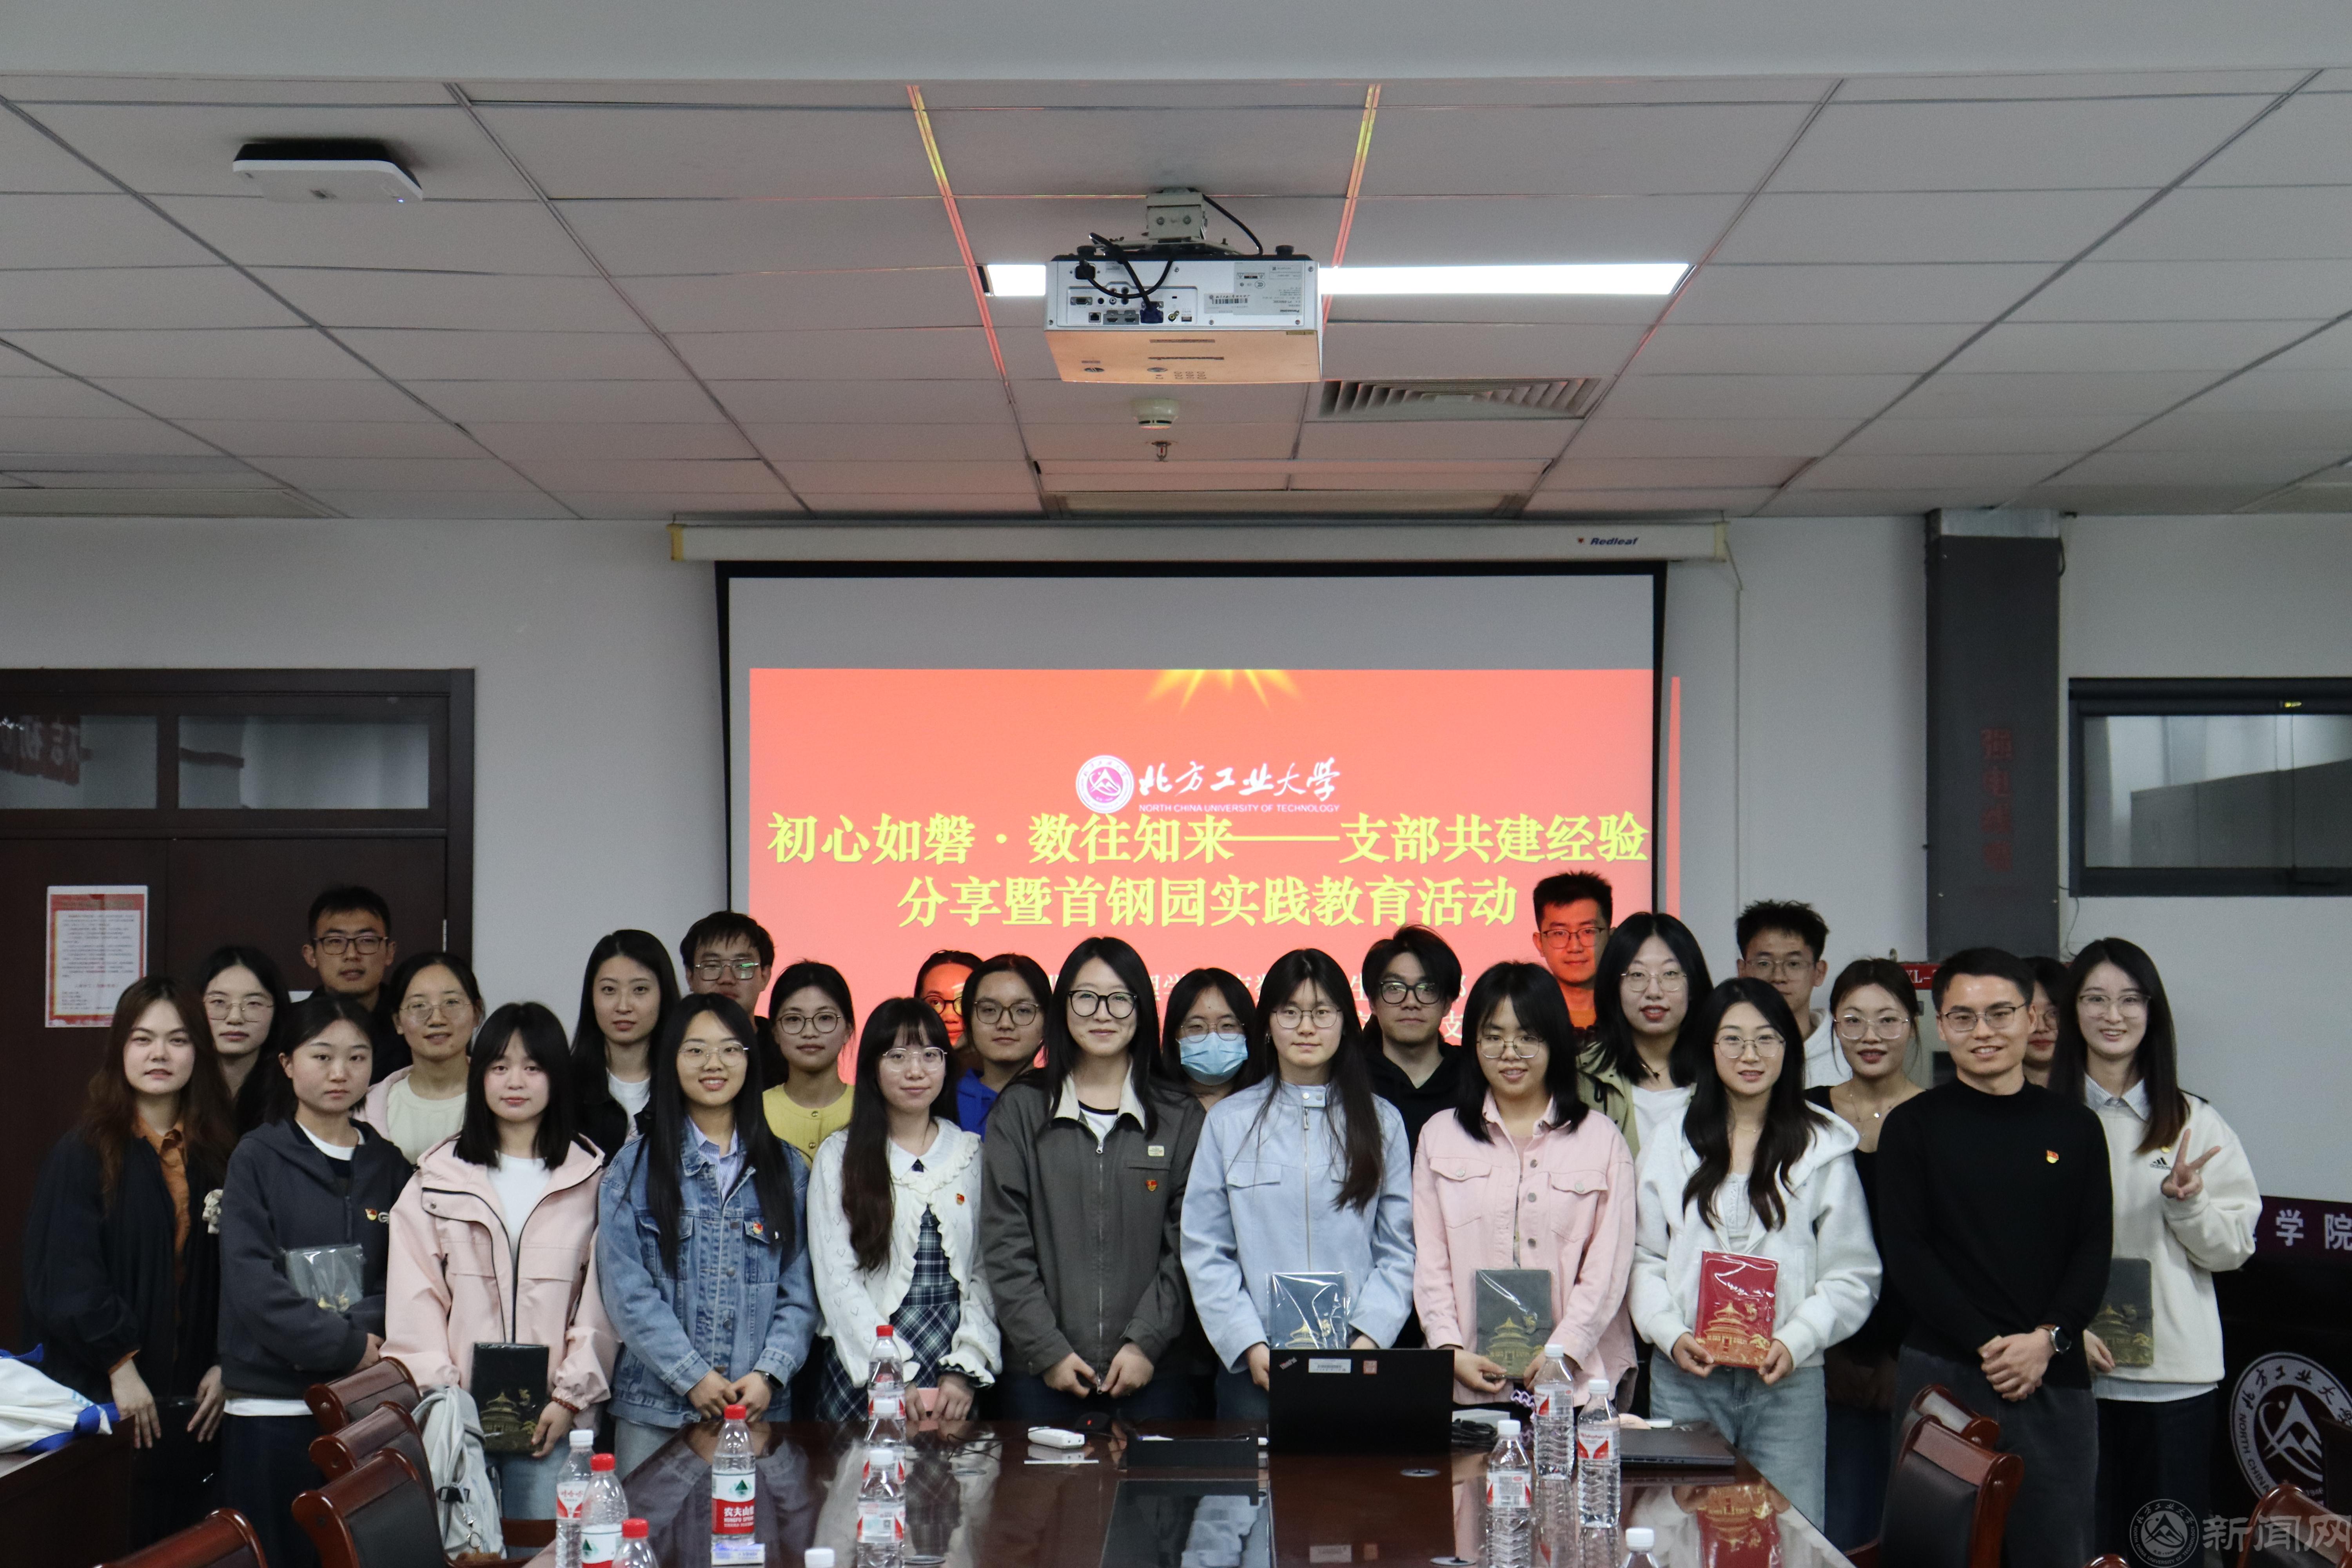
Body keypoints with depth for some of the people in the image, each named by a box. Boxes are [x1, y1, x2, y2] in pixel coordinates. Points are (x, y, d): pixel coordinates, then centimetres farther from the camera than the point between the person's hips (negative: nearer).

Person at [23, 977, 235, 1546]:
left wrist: (224, 1365, -1)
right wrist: (120, 1365, -13)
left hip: (194, 1394, 4)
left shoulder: (217, 1153, 7)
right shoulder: (84, 1152, -6)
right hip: (107, 1392, -4)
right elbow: (64, 1275, -10)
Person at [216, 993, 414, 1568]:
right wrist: (348, 1344, -12)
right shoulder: (258, 1158, 2)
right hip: (273, 1404, -3)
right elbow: (252, 1286, -9)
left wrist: (360, 1325, -12)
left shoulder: (387, 1164, 12)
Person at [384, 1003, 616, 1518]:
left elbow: (600, 1300, 5)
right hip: (458, 1413, 0)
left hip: (552, 1418, 0)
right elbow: (414, 1297, 3)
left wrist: (571, 1396, -4)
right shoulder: (439, 1177, 9)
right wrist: (441, 1395, -6)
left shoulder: (590, 1180, 8)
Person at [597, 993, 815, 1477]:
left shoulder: (786, 1168, 11)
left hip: (762, 1406, 1)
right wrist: (693, 1376, -10)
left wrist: (769, 1374, -8)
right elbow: (627, 1291, -2)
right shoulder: (633, 1168, 5)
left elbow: (800, 1291, 6)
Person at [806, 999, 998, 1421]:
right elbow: (836, 1280, -5)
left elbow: (987, 1274, 5)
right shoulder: (838, 1156, 2)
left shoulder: (973, 1155, 9)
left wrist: (966, 1370, -8)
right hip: (862, 1379, -2)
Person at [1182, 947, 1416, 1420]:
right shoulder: (1229, 1120, 6)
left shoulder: (1381, 1122, 9)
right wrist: (1249, 1345, -8)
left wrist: (1368, 1336, -8)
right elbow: (1205, 1252, 3)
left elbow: (1399, 1251, 6)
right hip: (1254, 1366, 0)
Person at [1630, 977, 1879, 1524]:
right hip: (1685, 1381, 1)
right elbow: (1644, 1259, 8)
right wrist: (1672, 1335, -8)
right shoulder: (1670, 1147, 9)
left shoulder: (1823, 1149, 5)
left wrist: (1795, 1342, -10)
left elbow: (1853, 1277, 3)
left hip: (1789, 1382, -1)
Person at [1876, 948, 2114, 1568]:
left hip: (2055, 1378, 2)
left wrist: (2048, 1339, -9)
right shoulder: (1912, 1126, 3)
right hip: (1943, 1372, -2)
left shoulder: (2074, 1127, 11)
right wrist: (1987, 1345, -12)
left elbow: (2095, 1251, 7)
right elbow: (1907, 1256, -3)